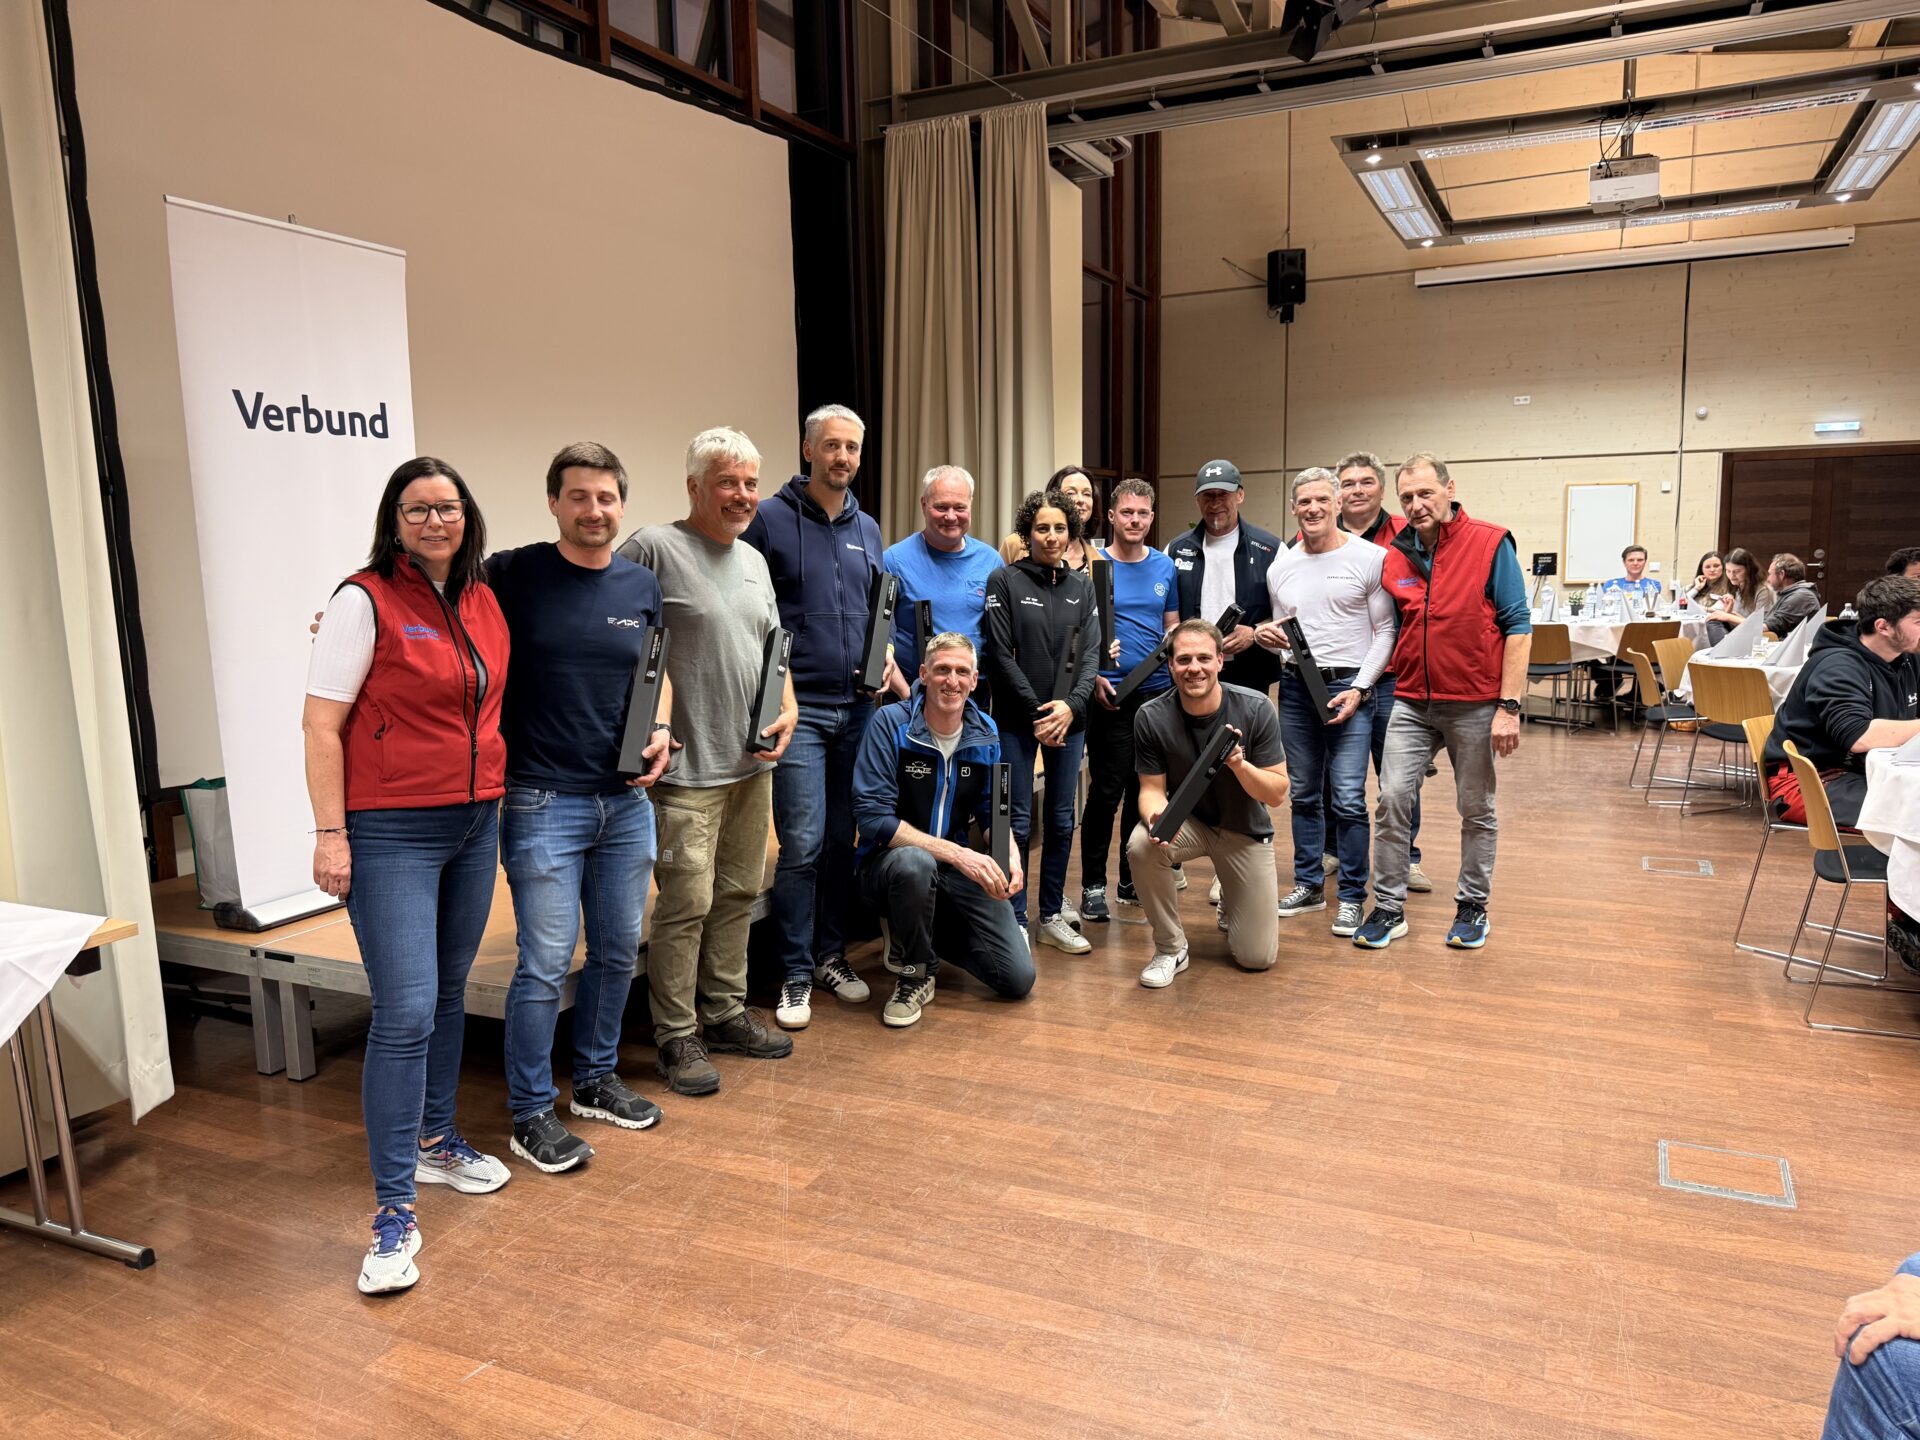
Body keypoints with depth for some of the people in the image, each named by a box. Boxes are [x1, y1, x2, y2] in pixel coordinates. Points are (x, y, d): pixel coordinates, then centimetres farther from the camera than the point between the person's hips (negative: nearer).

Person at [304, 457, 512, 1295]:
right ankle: (394, 1214, 0)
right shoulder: (365, 601, -9)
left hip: (475, 824, 6)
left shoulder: (485, 602, 8)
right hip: (391, 833, -6)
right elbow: (320, 725, -11)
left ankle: (435, 1141, 36)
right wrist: (330, 833, -15)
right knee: (405, 1012, -9)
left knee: (449, 994, 17)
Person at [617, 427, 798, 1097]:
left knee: (739, 893, 15)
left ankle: (726, 1014, 29)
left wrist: (788, 709, 7)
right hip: (688, 767, -8)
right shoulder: (654, 548, -10)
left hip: (753, 763, 8)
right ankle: (677, 1038, 11)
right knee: (687, 903, -4)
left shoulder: (754, 561, 15)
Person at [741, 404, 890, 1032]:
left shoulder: (867, 530, 13)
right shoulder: (770, 520, -4)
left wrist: (885, 657, 4)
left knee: (842, 841, 11)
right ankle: (795, 976, 7)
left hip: (857, 707, 5)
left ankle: (831, 956, 25)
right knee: (802, 846, -7)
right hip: (798, 709, -5)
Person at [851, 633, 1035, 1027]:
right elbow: (872, 816, -21)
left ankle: (927, 933, 21)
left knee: (1018, 978, -7)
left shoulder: (985, 735, 1)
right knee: (914, 862, -41)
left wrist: (1011, 855, -15)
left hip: (960, 868, 4)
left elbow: (993, 813, 9)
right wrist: (955, 853, -28)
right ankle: (915, 976, -12)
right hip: (889, 861, -4)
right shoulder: (890, 723, -14)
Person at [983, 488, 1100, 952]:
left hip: (1069, 717, 4)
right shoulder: (1005, 580, -3)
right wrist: (1037, 713, -12)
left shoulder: (1082, 586, 9)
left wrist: (1071, 705, -12)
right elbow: (1001, 654, -7)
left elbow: (1090, 653, 4)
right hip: (1017, 718, -4)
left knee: (1062, 820, 8)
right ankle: (1016, 922, 9)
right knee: (1018, 821, -2)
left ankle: (1052, 917, 20)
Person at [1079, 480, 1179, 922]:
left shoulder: (1164, 566, 10)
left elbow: (1172, 626, 15)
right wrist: (1094, 677, -15)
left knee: (1145, 789, 11)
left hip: (1158, 691, 4)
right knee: (1107, 790, -4)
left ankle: (1133, 880, 23)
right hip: (1111, 695, -4)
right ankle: (1093, 886, 7)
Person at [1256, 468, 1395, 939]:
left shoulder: (1370, 558, -5)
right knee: (1304, 794, 12)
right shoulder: (1280, 567, 9)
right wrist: (1268, 637, -5)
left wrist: (1359, 688, -13)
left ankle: (1352, 897, 5)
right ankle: (1309, 884, 25)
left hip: (1349, 687, -5)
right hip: (1296, 687, 5)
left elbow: (1386, 631, -6)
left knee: (1348, 799, -7)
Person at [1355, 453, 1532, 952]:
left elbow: (1517, 627, -8)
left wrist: (1509, 706, -13)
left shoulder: (1491, 544, -6)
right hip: (1412, 703, 3)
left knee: (1477, 810, 9)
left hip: (1475, 705, -3)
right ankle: (1388, 908, 8)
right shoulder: (1394, 556, 6)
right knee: (1392, 800, -3)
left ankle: (1472, 907, 24)